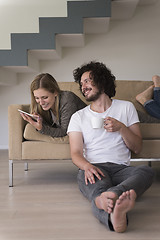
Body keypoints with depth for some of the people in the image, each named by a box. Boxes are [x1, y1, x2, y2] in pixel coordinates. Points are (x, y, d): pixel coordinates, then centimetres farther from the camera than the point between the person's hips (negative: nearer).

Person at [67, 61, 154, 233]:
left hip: (121, 168, 2)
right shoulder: (78, 117, 17)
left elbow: (137, 148, 14)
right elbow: (76, 153, 5)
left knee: (146, 171, -34)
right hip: (93, 168, -1)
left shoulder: (126, 107, 18)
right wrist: (87, 165, -20)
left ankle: (108, 197, -61)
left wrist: (121, 128, -6)